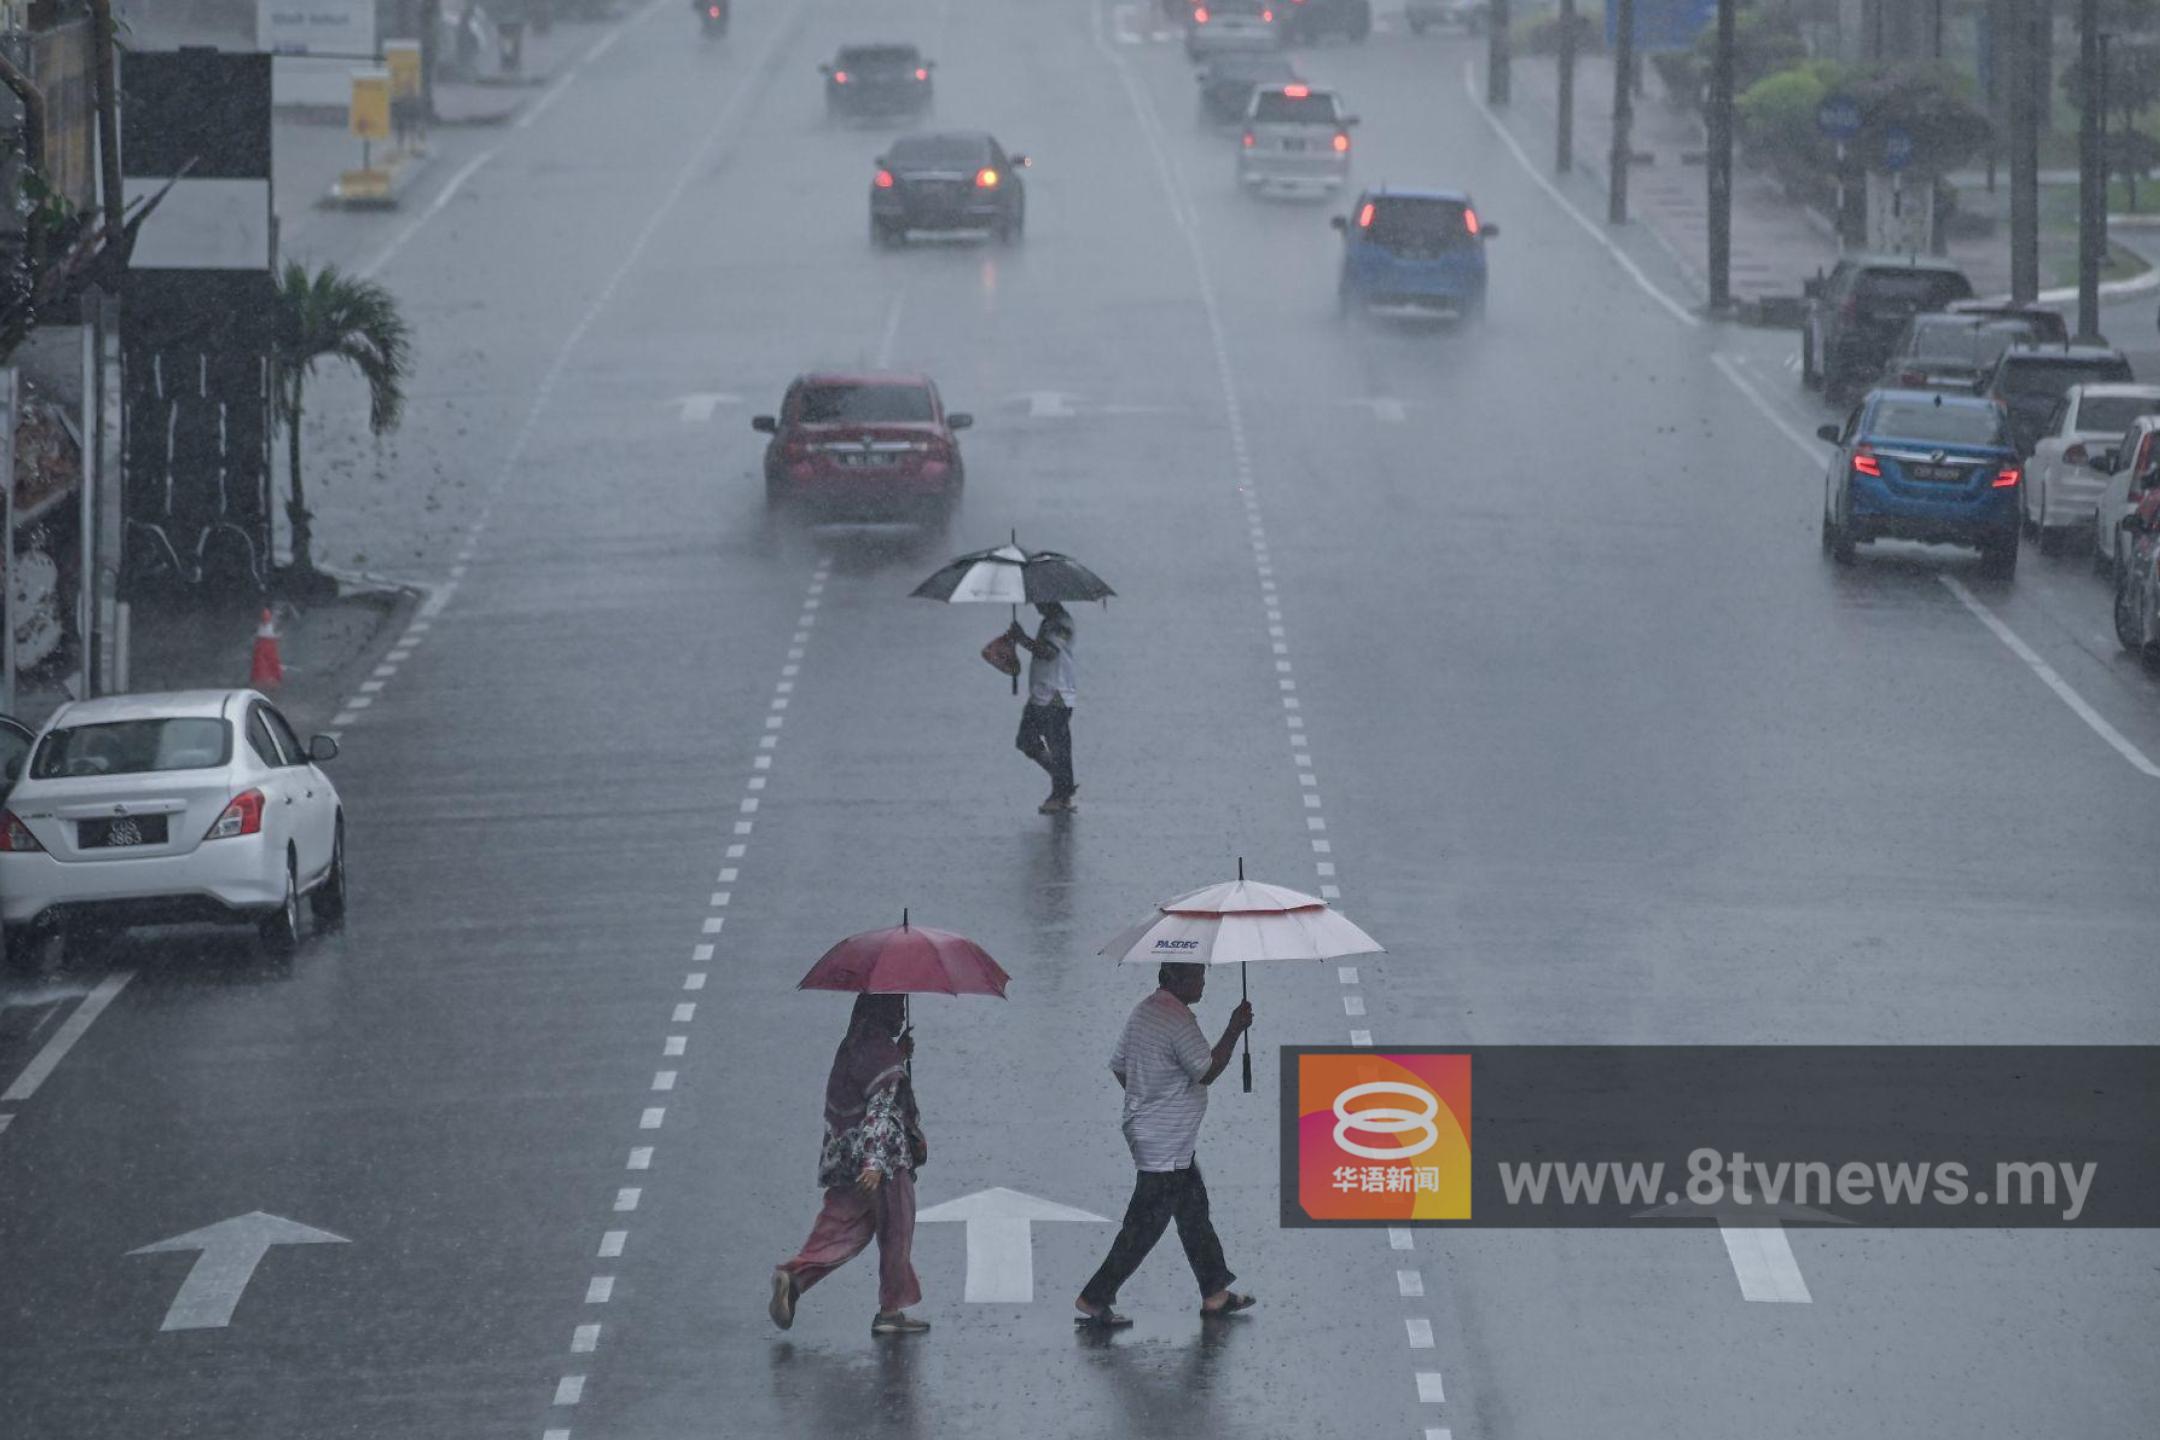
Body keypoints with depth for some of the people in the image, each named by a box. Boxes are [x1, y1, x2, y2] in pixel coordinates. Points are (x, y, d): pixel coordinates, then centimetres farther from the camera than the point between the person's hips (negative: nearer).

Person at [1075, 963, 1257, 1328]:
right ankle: (1093, 1300, 1)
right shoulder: (1178, 1020, -22)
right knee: (1144, 1226, -4)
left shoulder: (1144, 1010, 7)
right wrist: (1235, 1030, -15)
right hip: (1165, 1145, -11)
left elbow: (1119, 1065, 14)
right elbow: (1207, 1071, -20)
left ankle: (1215, 1294, 25)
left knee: (1194, 1212, 18)